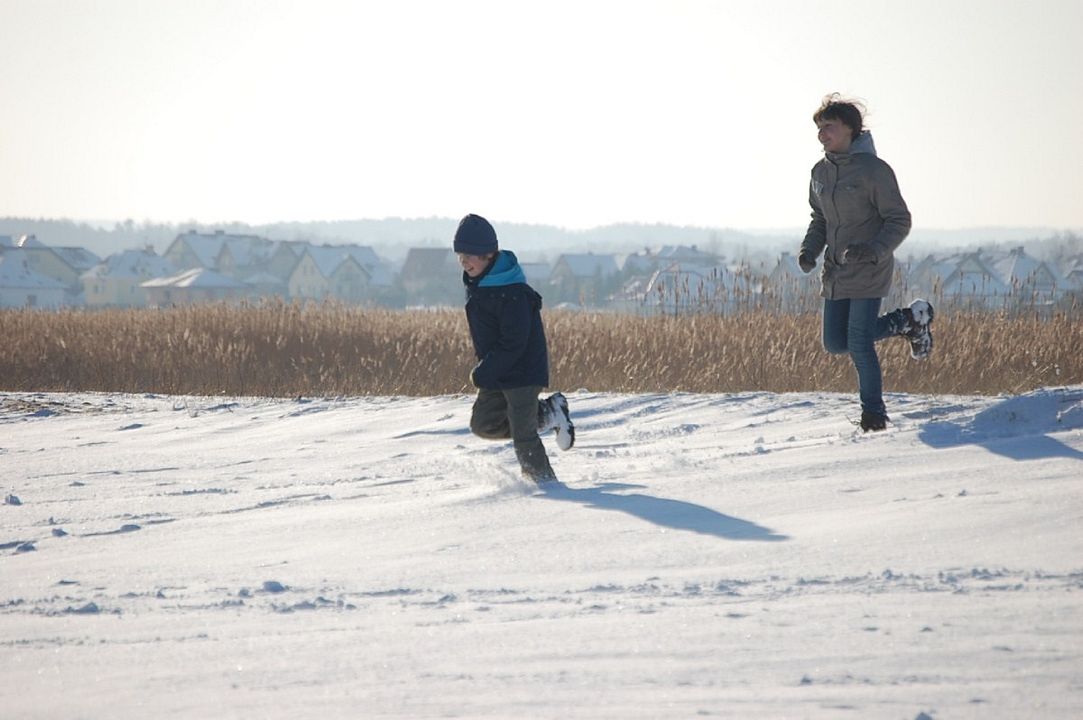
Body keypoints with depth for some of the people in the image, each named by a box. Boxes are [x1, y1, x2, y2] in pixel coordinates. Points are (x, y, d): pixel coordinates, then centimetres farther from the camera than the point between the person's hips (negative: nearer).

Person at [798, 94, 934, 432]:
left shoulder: (874, 170, -13)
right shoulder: (821, 172, 8)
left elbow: (899, 221, -11)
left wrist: (872, 250, -27)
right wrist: (809, 249, 0)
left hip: (868, 272, -7)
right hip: (835, 273, 7)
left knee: (859, 344, -10)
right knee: (835, 343, 7)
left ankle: (874, 410, 12)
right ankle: (907, 321, 23)